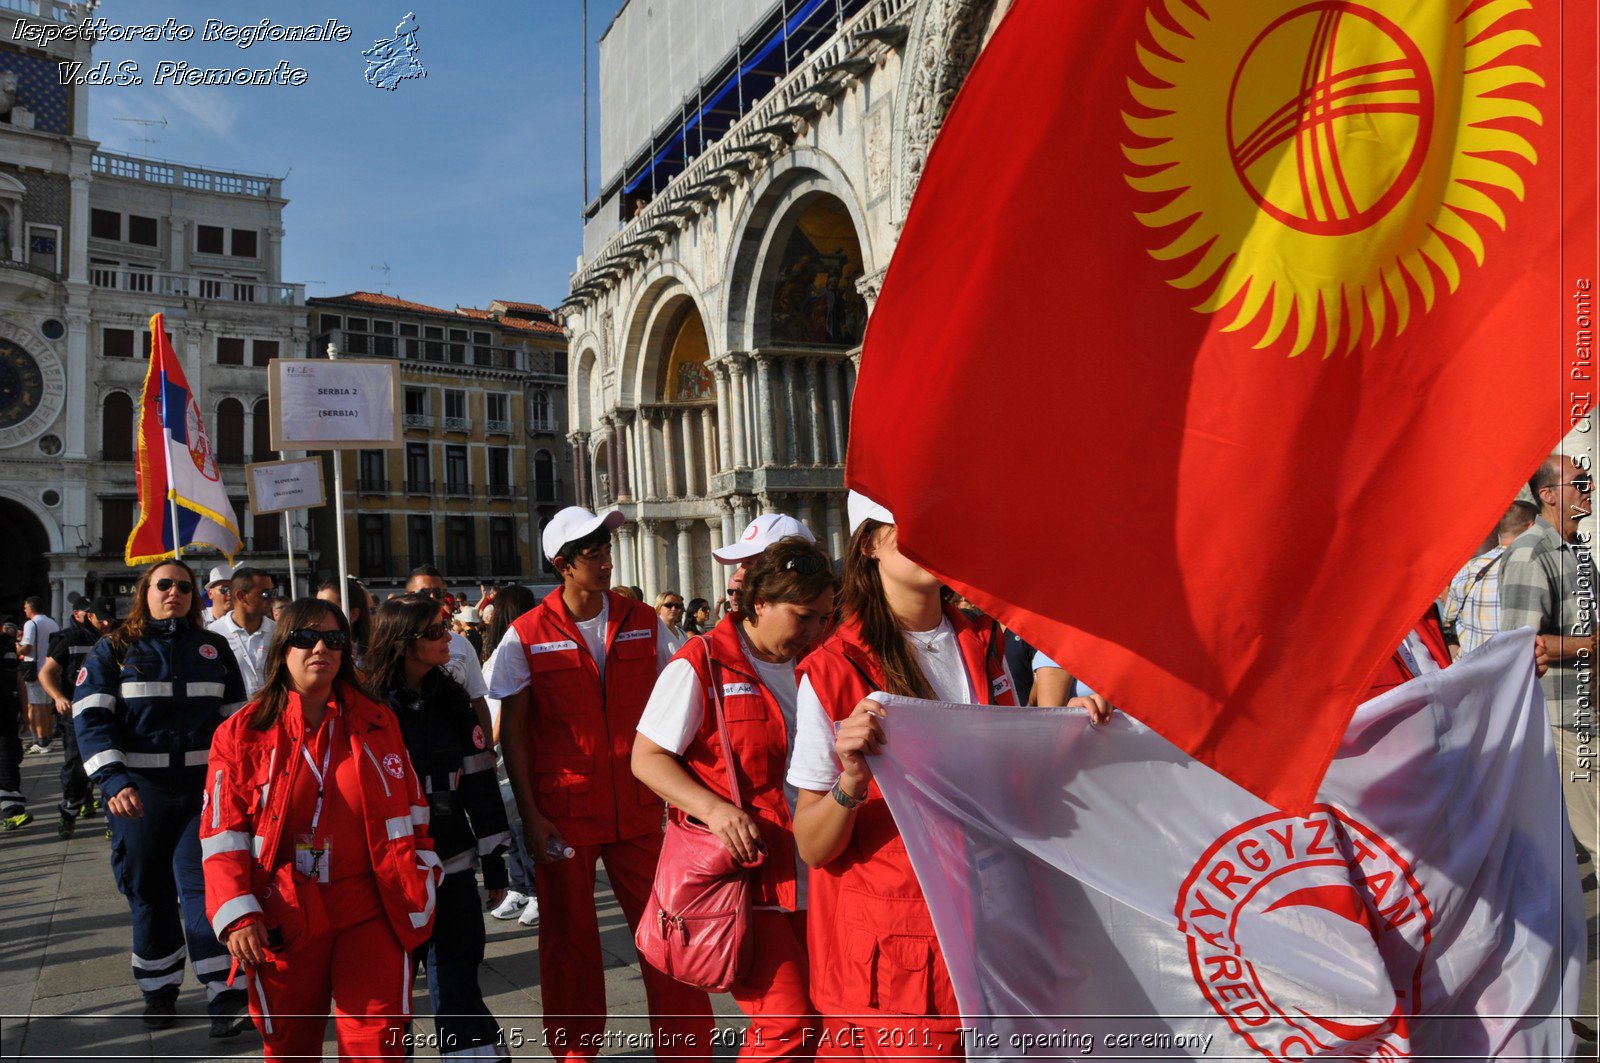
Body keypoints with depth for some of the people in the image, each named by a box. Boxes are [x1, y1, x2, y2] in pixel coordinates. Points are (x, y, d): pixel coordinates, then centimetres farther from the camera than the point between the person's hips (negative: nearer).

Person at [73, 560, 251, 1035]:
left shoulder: (214, 648, 10)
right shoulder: (114, 650, 3)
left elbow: (235, 717, 14)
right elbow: (91, 718, -7)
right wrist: (113, 780, -21)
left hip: (205, 786, 0)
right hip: (139, 790, 0)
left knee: (201, 880, -8)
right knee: (148, 889, 9)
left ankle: (225, 998, -7)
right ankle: (159, 990, 27)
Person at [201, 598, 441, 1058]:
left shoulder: (379, 723, 4)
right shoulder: (242, 733, 0)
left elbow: (411, 813, 9)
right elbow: (222, 834, -2)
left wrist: (419, 892, 4)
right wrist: (237, 915, -12)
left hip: (370, 914, 0)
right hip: (282, 919, 0)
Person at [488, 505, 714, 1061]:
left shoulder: (643, 623, 1)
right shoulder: (526, 636, -6)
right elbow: (513, 729, -3)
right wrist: (530, 815, -8)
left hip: (637, 808, 2)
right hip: (563, 814, -1)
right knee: (569, 938, 12)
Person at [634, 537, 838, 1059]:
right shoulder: (702, 664, -9)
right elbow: (646, 758, -9)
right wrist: (713, 807, -23)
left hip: (806, 878, 6)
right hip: (739, 872, -6)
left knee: (814, 1019, 11)